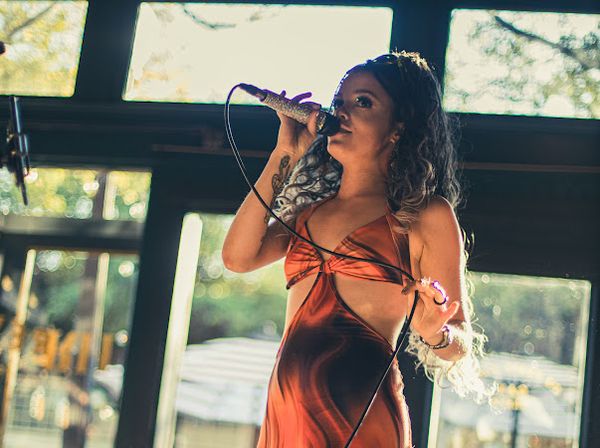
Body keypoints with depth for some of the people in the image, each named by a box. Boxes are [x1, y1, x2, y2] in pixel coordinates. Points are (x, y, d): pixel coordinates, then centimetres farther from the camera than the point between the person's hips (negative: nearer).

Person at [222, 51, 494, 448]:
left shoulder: (426, 214, 1)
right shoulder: (310, 208, 17)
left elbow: (462, 345, 1)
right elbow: (238, 257, 1)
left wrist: (435, 335, -23)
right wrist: (284, 154, 8)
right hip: (282, 414, 5)